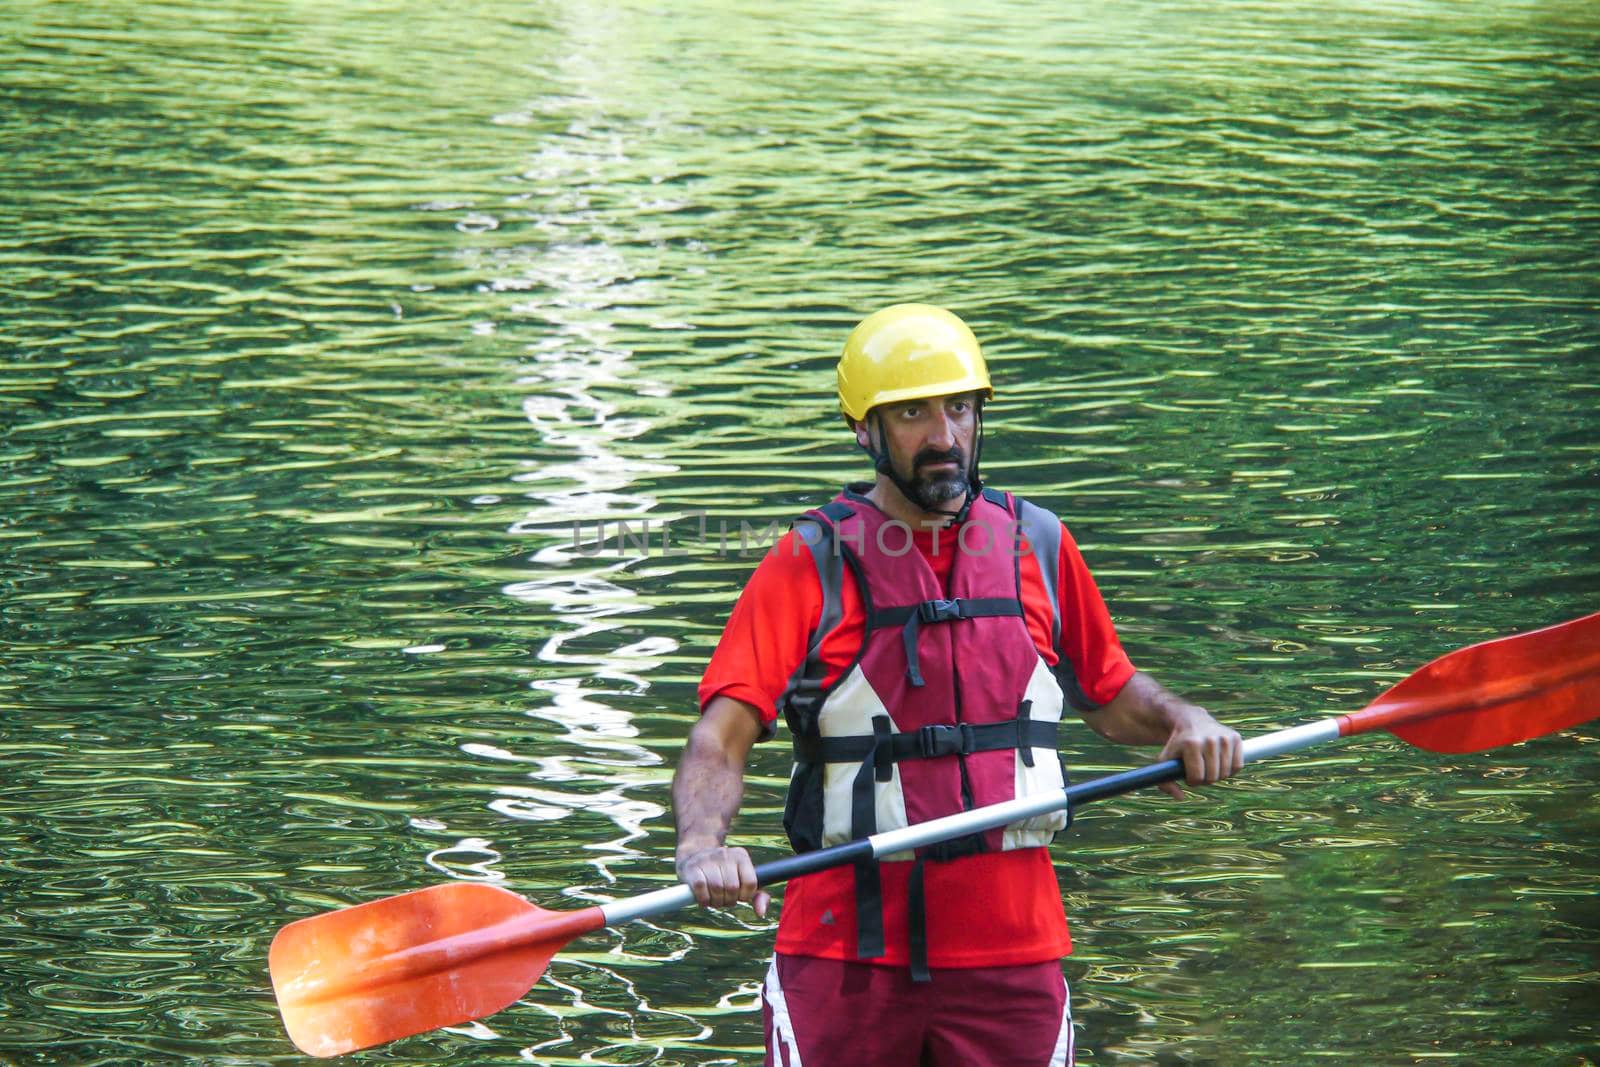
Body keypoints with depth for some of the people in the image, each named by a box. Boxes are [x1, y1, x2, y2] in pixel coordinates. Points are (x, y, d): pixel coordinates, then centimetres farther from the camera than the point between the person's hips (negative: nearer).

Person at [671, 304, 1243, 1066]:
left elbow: (1109, 697, 22)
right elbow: (719, 741, -9)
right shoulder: (811, 565, 0)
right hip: (847, 948, -2)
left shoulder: (1037, 548, 10)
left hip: (1010, 949, 2)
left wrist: (1183, 721, 1)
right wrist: (702, 847, -28)